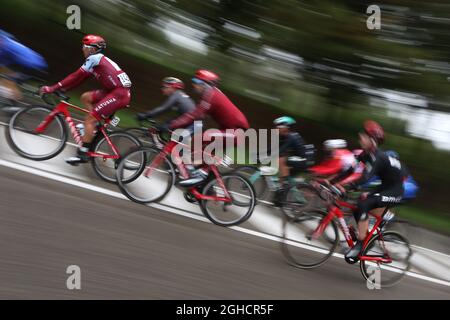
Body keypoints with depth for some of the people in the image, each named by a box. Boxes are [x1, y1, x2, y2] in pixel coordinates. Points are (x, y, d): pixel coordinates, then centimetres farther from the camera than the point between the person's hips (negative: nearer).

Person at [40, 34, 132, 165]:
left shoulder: (94, 58, -6)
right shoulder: (99, 59, 22)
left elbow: (76, 76, -11)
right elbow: (79, 78, 21)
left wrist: (53, 88, -9)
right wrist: (61, 88, 16)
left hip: (119, 93, -9)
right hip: (115, 90, 9)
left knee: (89, 120, -7)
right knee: (85, 97, 16)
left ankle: (82, 154, -2)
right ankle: (96, 126, 16)